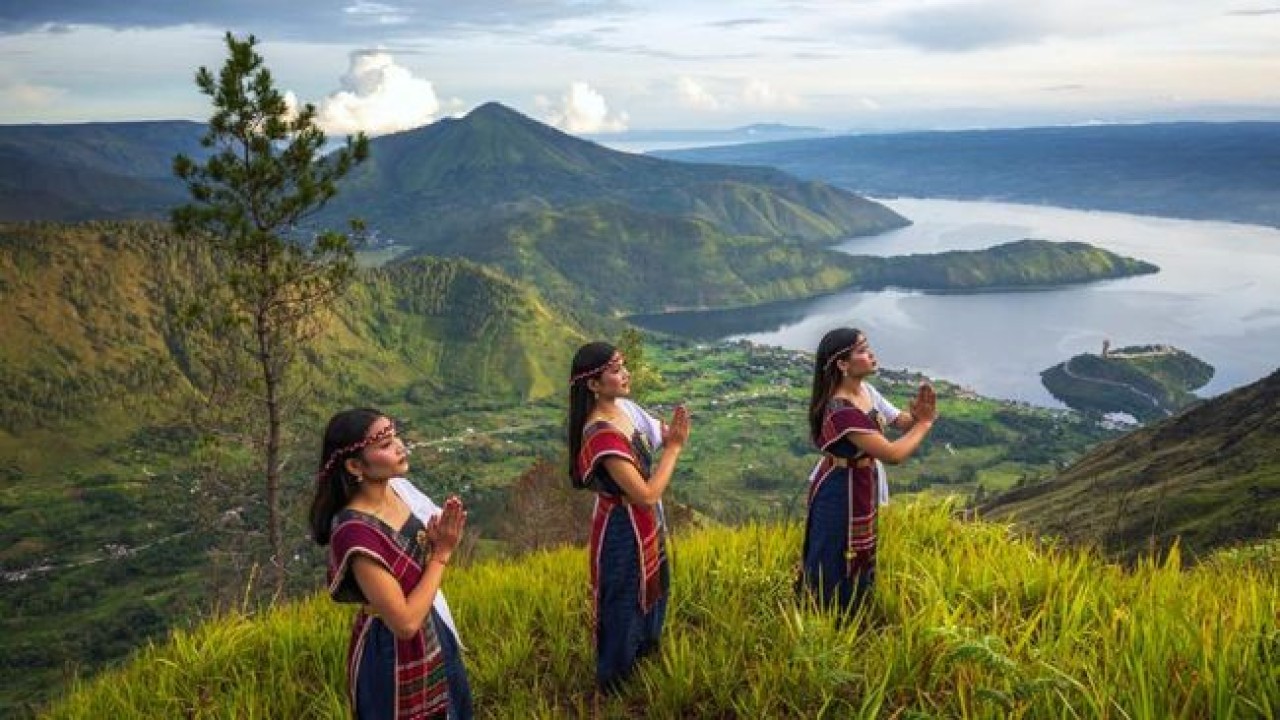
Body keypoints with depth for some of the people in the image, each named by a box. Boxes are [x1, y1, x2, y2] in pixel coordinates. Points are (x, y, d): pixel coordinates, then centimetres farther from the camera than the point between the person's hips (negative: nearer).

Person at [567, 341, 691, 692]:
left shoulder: (620, 407, -5)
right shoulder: (602, 434, -33)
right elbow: (646, 495, -30)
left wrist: (670, 436, -8)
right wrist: (674, 446, -25)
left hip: (644, 524, 9)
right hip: (624, 531, -9)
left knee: (648, 591, 29)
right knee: (624, 603, 13)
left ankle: (644, 649, 55)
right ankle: (616, 679, 36)